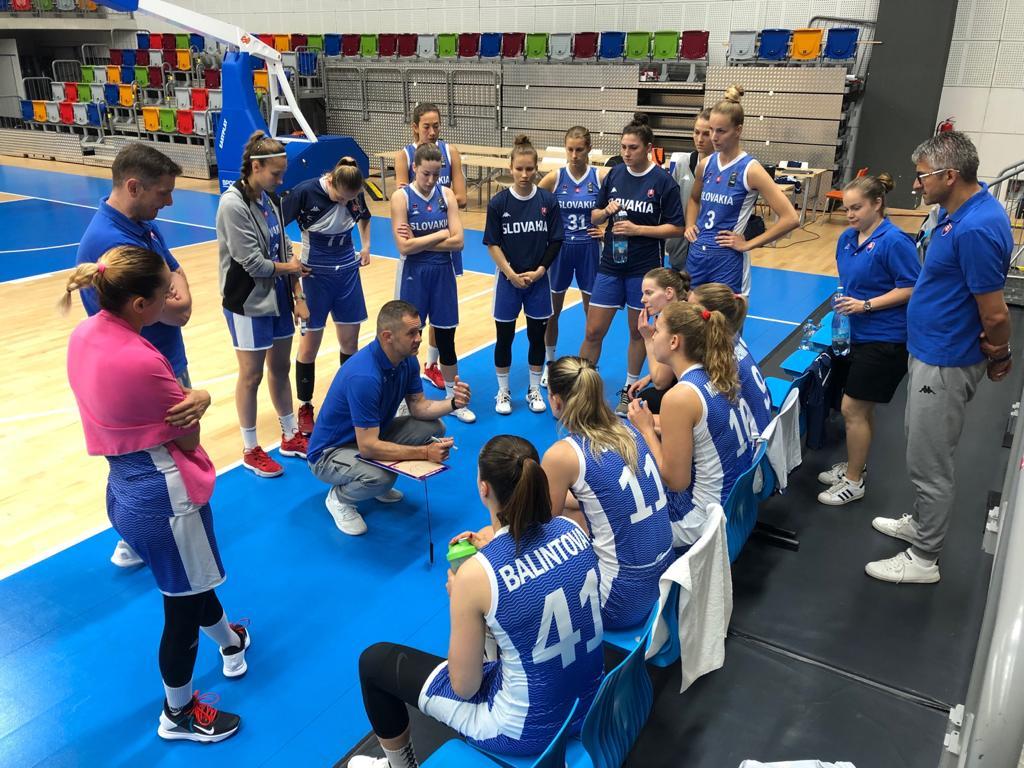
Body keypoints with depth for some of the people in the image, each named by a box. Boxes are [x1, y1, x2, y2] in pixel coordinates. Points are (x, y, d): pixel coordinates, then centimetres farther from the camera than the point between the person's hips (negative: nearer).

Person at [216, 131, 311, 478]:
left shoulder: (270, 199, 3)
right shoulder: (233, 204, -18)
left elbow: (285, 250, 8)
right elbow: (252, 263, -20)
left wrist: (297, 295, 4)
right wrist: (290, 268, -4)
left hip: (278, 298, 7)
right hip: (249, 304, -7)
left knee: (281, 368, 16)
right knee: (251, 375, 5)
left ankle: (291, 436, 32)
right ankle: (250, 450, 21)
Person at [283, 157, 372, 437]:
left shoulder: (355, 194, -5)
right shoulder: (305, 191, -19)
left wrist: (365, 247, 8)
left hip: (348, 270, 4)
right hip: (316, 273, -4)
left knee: (350, 341, 6)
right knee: (310, 343, 3)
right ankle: (305, 408, 17)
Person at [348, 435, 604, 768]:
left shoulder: (475, 574, -27)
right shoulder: (572, 529, -10)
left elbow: (464, 688, -15)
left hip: (526, 731, -6)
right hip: (589, 703, 6)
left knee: (375, 660, 13)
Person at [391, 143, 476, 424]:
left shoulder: (446, 194, -2)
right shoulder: (401, 197, -10)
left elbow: (458, 241, -10)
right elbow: (404, 247, -18)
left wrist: (420, 242, -15)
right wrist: (440, 234, -13)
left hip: (442, 273, 3)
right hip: (413, 274, -2)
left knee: (446, 338, 12)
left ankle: (453, 398, 27)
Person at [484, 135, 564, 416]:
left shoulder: (548, 200, -5)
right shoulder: (498, 202, -8)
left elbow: (556, 241, -1)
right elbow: (493, 244, -6)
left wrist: (539, 271, -11)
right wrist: (512, 275, -13)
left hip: (538, 280, 1)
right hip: (508, 280, -1)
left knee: (537, 336, 10)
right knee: (504, 337, 7)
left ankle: (534, 391, 26)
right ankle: (503, 392, 23)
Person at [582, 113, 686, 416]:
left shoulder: (664, 181, -9)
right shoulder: (614, 174, 2)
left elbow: (676, 228, -10)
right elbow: (594, 217, 9)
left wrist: (637, 229, -20)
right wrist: (607, 212, -13)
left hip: (644, 268, -3)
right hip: (610, 265, 3)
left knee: (638, 332, 12)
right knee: (593, 332, 3)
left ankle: (630, 390, 29)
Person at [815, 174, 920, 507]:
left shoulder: (894, 240, -17)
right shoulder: (847, 238, 6)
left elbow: (912, 289, -17)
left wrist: (866, 305, -22)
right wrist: (845, 303, 9)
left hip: (885, 340, -7)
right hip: (858, 335, 8)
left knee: (853, 409, -2)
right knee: (862, 408, 19)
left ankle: (853, 482, 14)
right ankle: (854, 465, 36)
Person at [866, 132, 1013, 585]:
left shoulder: (976, 229, -29)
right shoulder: (958, 210, 4)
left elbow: (995, 314, -25)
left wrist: (998, 356, -6)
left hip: (944, 364, -10)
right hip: (929, 351, 10)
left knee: (928, 462, 3)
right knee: (924, 452, 24)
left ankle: (924, 559, 19)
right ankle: (922, 524, 42)